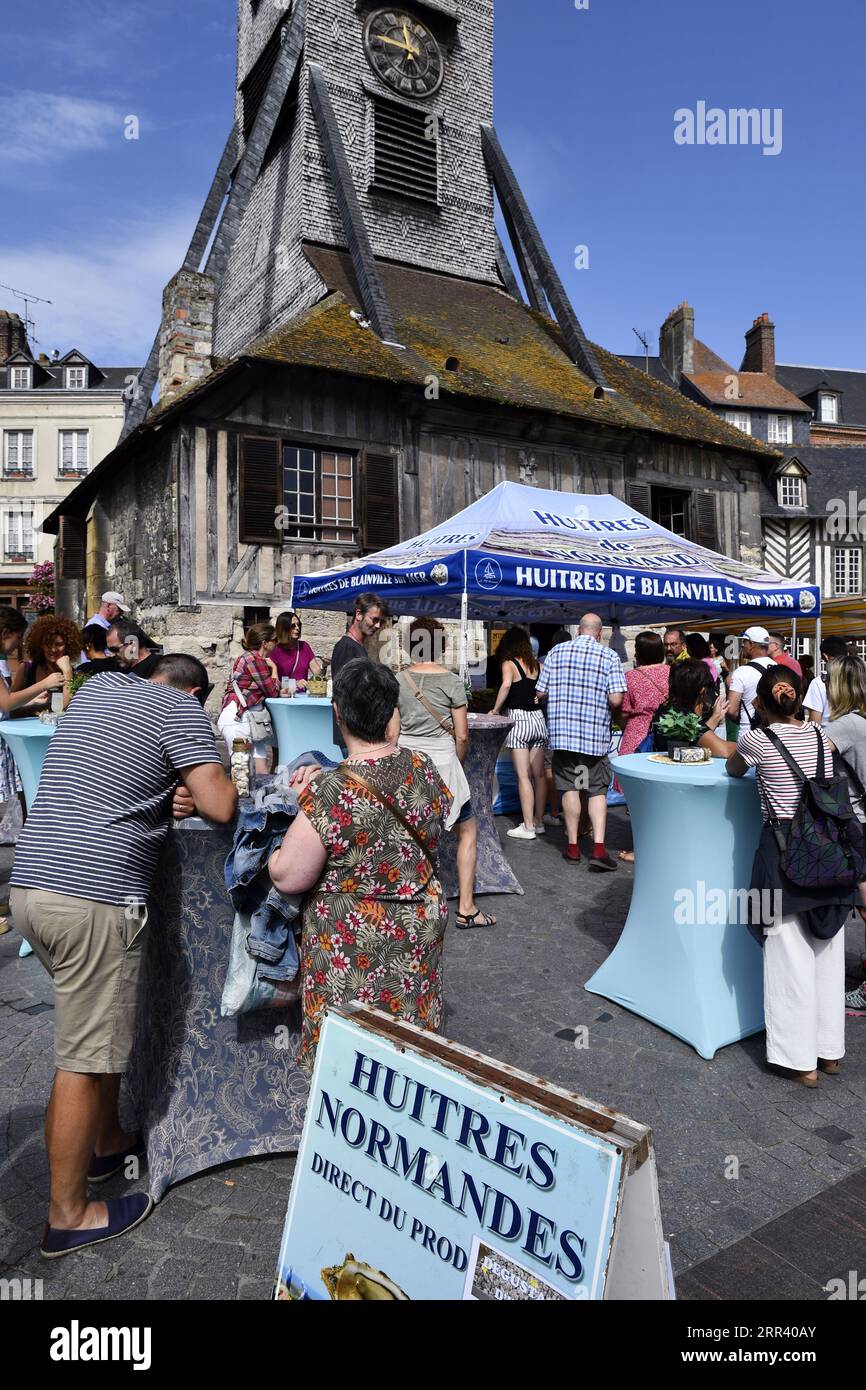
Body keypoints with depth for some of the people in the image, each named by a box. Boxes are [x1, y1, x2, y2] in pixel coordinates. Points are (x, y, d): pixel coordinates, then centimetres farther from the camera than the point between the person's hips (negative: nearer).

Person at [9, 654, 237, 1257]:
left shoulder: (99, 687, 18)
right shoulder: (182, 708, -4)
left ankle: (108, 1143, 42)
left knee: (101, 1024, 24)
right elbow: (221, 807, -11)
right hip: (94, 898, -8)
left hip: (30, 884, 8)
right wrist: (210, 776, 12)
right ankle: (69, 1215, 20)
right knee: (85, 1058, 5)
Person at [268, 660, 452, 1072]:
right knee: (406, 1035, 23)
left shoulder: (334, 794, -26)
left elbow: (287, 877, -19)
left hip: (357, 944, -6)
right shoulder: (424, 769, -8)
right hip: (422, 927, 6)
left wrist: (307, 807, -4)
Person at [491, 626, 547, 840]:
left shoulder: (509, 663, -4)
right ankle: (539, 821, 19)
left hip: (518, 719, -5)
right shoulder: (537, 664, 10)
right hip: (538, 718, 5)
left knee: (523, 776, -2)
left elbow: (506, 685, -22)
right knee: (538, 774, 10)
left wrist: (496, 709, -12)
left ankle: (528, 826, 0)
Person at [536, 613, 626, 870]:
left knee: (570, 788, 9)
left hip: (562, 732, 2)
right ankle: (599, 849, -3)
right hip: (596, 734, -1)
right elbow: (616, 700, -11)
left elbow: (541, 693, 4)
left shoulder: (556, 652, 2)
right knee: (597, 791, 6)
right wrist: (598, 696, 10)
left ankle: (573, 847, 15)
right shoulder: (609, 656, -4)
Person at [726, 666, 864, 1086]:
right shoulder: (821, 736, 4)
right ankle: (829, 1049, 28)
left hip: (784, 855, -5)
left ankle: (801, 1059, 12)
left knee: (791, 958, 4)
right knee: (828, 955, 15)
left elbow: (733, 770, 11)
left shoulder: (757, 740, -10)